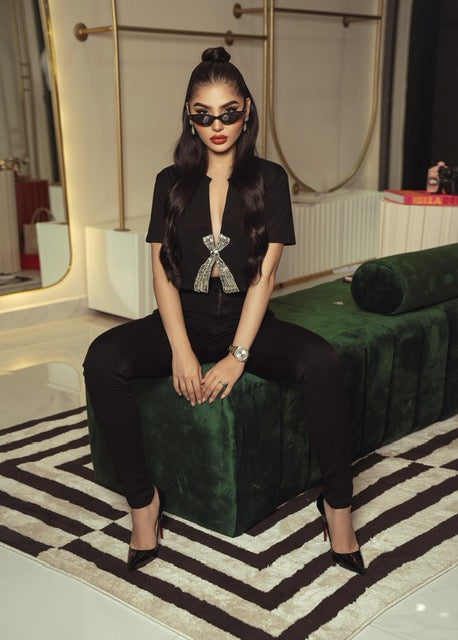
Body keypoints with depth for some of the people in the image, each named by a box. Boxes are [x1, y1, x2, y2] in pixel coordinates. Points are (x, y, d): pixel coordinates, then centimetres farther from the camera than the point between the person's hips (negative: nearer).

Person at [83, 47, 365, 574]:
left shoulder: (268, 179, 3)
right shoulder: (171, 182, 7)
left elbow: (265, 274, -6)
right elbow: (163, 271, -1)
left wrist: (237, 357, -17)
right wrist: (181, 351, -16)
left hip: (248, 322, -1)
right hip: (183, 321, 1)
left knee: (322, 362, -31)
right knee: (103, 359, -28)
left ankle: (337, 504, -14)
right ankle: (142, 498, -13)